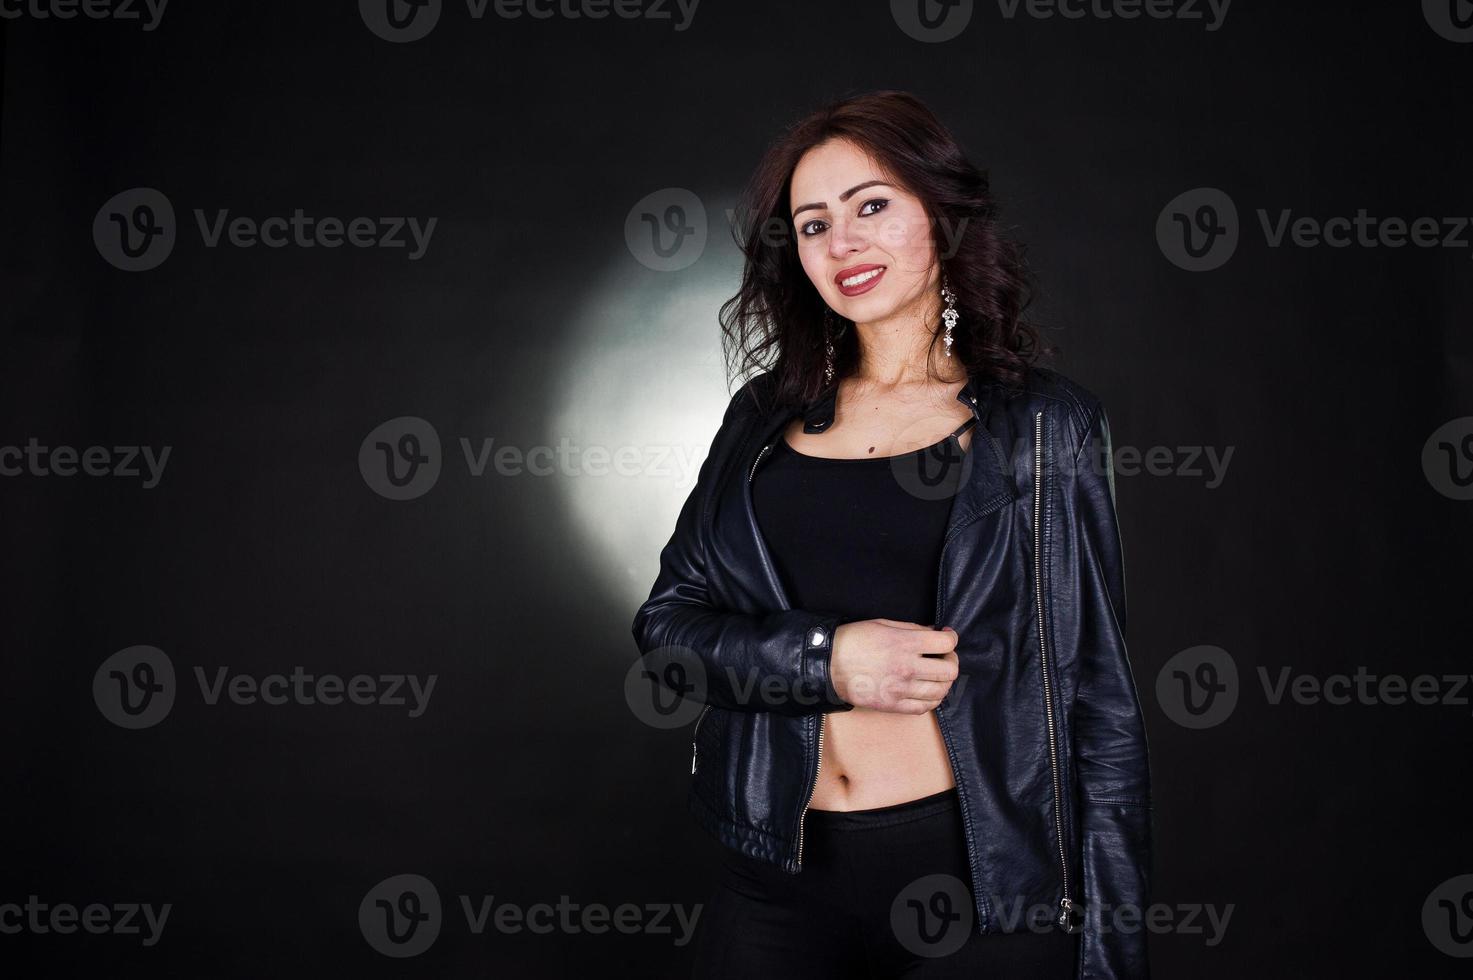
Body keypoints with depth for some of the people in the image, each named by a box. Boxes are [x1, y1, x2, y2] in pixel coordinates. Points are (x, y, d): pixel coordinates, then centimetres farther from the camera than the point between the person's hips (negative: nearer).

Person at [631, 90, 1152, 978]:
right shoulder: (767, 415, 7)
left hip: (980, 879, -2)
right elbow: (667, 621, 5)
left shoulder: (1046, 424, -1)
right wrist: (827, 658, -13)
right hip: (780, 880, 3)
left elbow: (1099, 699, -2)